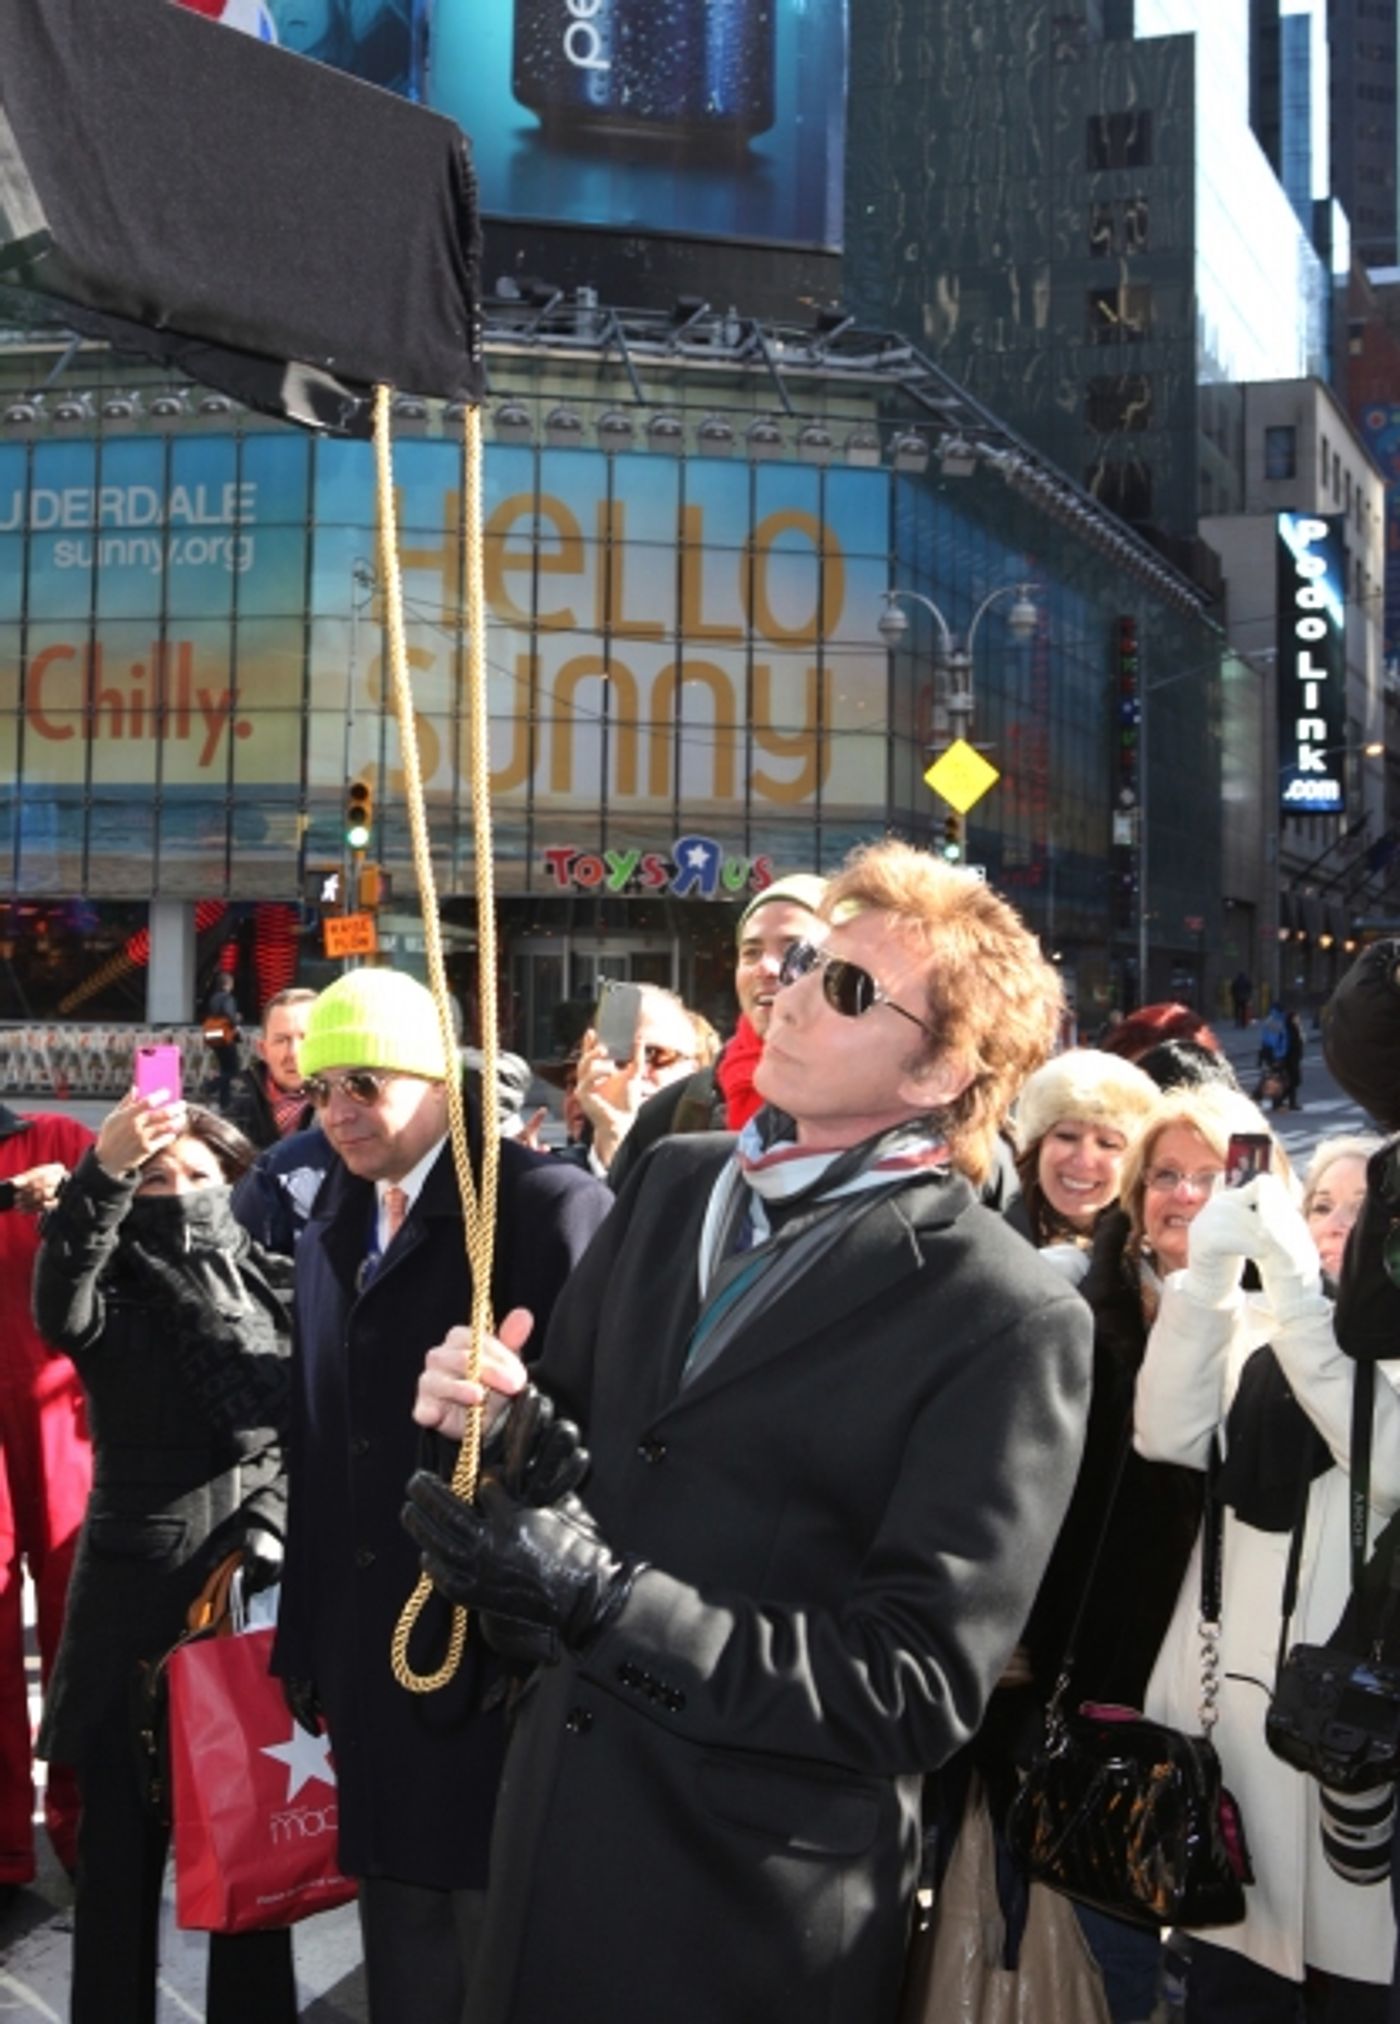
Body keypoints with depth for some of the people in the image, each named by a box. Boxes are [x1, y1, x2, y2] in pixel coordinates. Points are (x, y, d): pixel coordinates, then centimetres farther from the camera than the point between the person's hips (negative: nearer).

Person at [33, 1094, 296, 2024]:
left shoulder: (271, 1277, 8)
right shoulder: (120, 1281, 1)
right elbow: (63, 1316, -23)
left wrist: (265, 1532, -4)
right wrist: (102, 1174, -36)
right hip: (137, 1592, -1)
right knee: (125, 1841, 3)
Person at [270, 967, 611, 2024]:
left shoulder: (550, 1205, -13)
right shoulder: (330, 1227, 12)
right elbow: (321, 1450, 14)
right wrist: (308, 1639, 14)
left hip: (503, 1664, -7)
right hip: (375, 1672, 7)